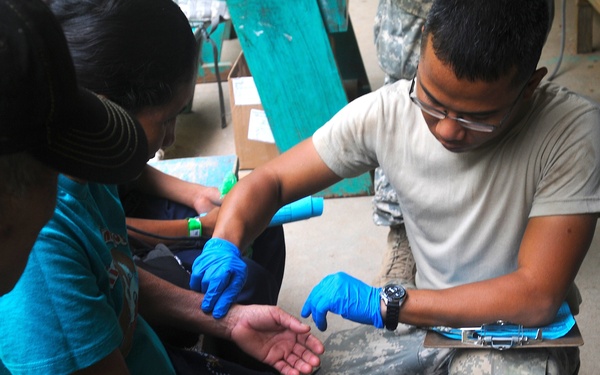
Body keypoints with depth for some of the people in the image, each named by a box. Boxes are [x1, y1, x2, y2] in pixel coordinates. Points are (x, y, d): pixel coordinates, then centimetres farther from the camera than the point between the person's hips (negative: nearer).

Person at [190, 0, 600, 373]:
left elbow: (536, 298, -25)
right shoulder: (385, 112, -14)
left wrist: (383, 304, -27)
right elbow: (270, 180, -6)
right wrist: (224, 246, -27)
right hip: (429, 318, 3)